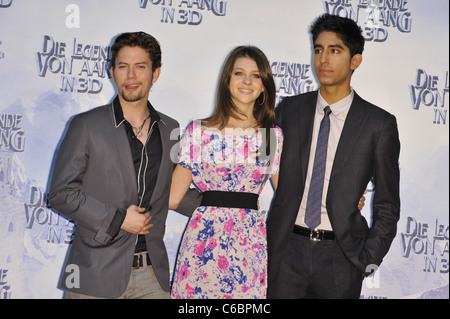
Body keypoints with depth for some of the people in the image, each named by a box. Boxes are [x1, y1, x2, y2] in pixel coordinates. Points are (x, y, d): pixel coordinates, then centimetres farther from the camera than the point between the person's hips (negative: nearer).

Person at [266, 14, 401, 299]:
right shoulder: (289, 110, 4)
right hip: (286, 251, 2)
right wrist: (262, 244, 4)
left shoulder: (379, 124, -2)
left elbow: (387, 206, 3)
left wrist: (368, 261, -3)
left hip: (340, 256, -1)